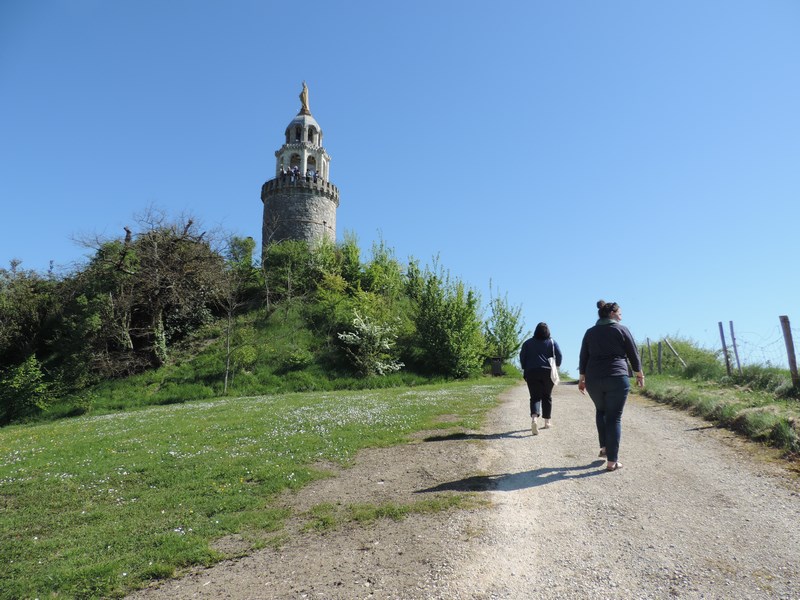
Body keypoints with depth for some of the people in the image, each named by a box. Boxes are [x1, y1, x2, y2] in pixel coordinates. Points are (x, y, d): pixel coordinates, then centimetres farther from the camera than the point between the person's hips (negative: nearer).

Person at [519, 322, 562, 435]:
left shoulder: (528, 343, 5)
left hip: (531, 372, 0)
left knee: (535, 397, -1)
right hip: (548, 372, 0)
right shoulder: (552, 342, 4)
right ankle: (547, 422, 23)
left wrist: (524, 369, 10)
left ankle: (534, 419, -26)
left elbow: (522, 356, 1)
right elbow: (559, 355, -4)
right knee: (547, 396, 15)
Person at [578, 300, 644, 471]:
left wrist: (581, 379, 15)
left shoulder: (590, 332, 9)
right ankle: (612, 461, 2)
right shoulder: (621, 330, -1)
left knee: (601, 410, 26)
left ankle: (604, 447, 25)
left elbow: (583, 358, 9)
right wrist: (640, 374, 16)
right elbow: (633, 354, 3)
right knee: (614, 417, 2)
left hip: (593, 380, 4)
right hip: (617, 379, -3)